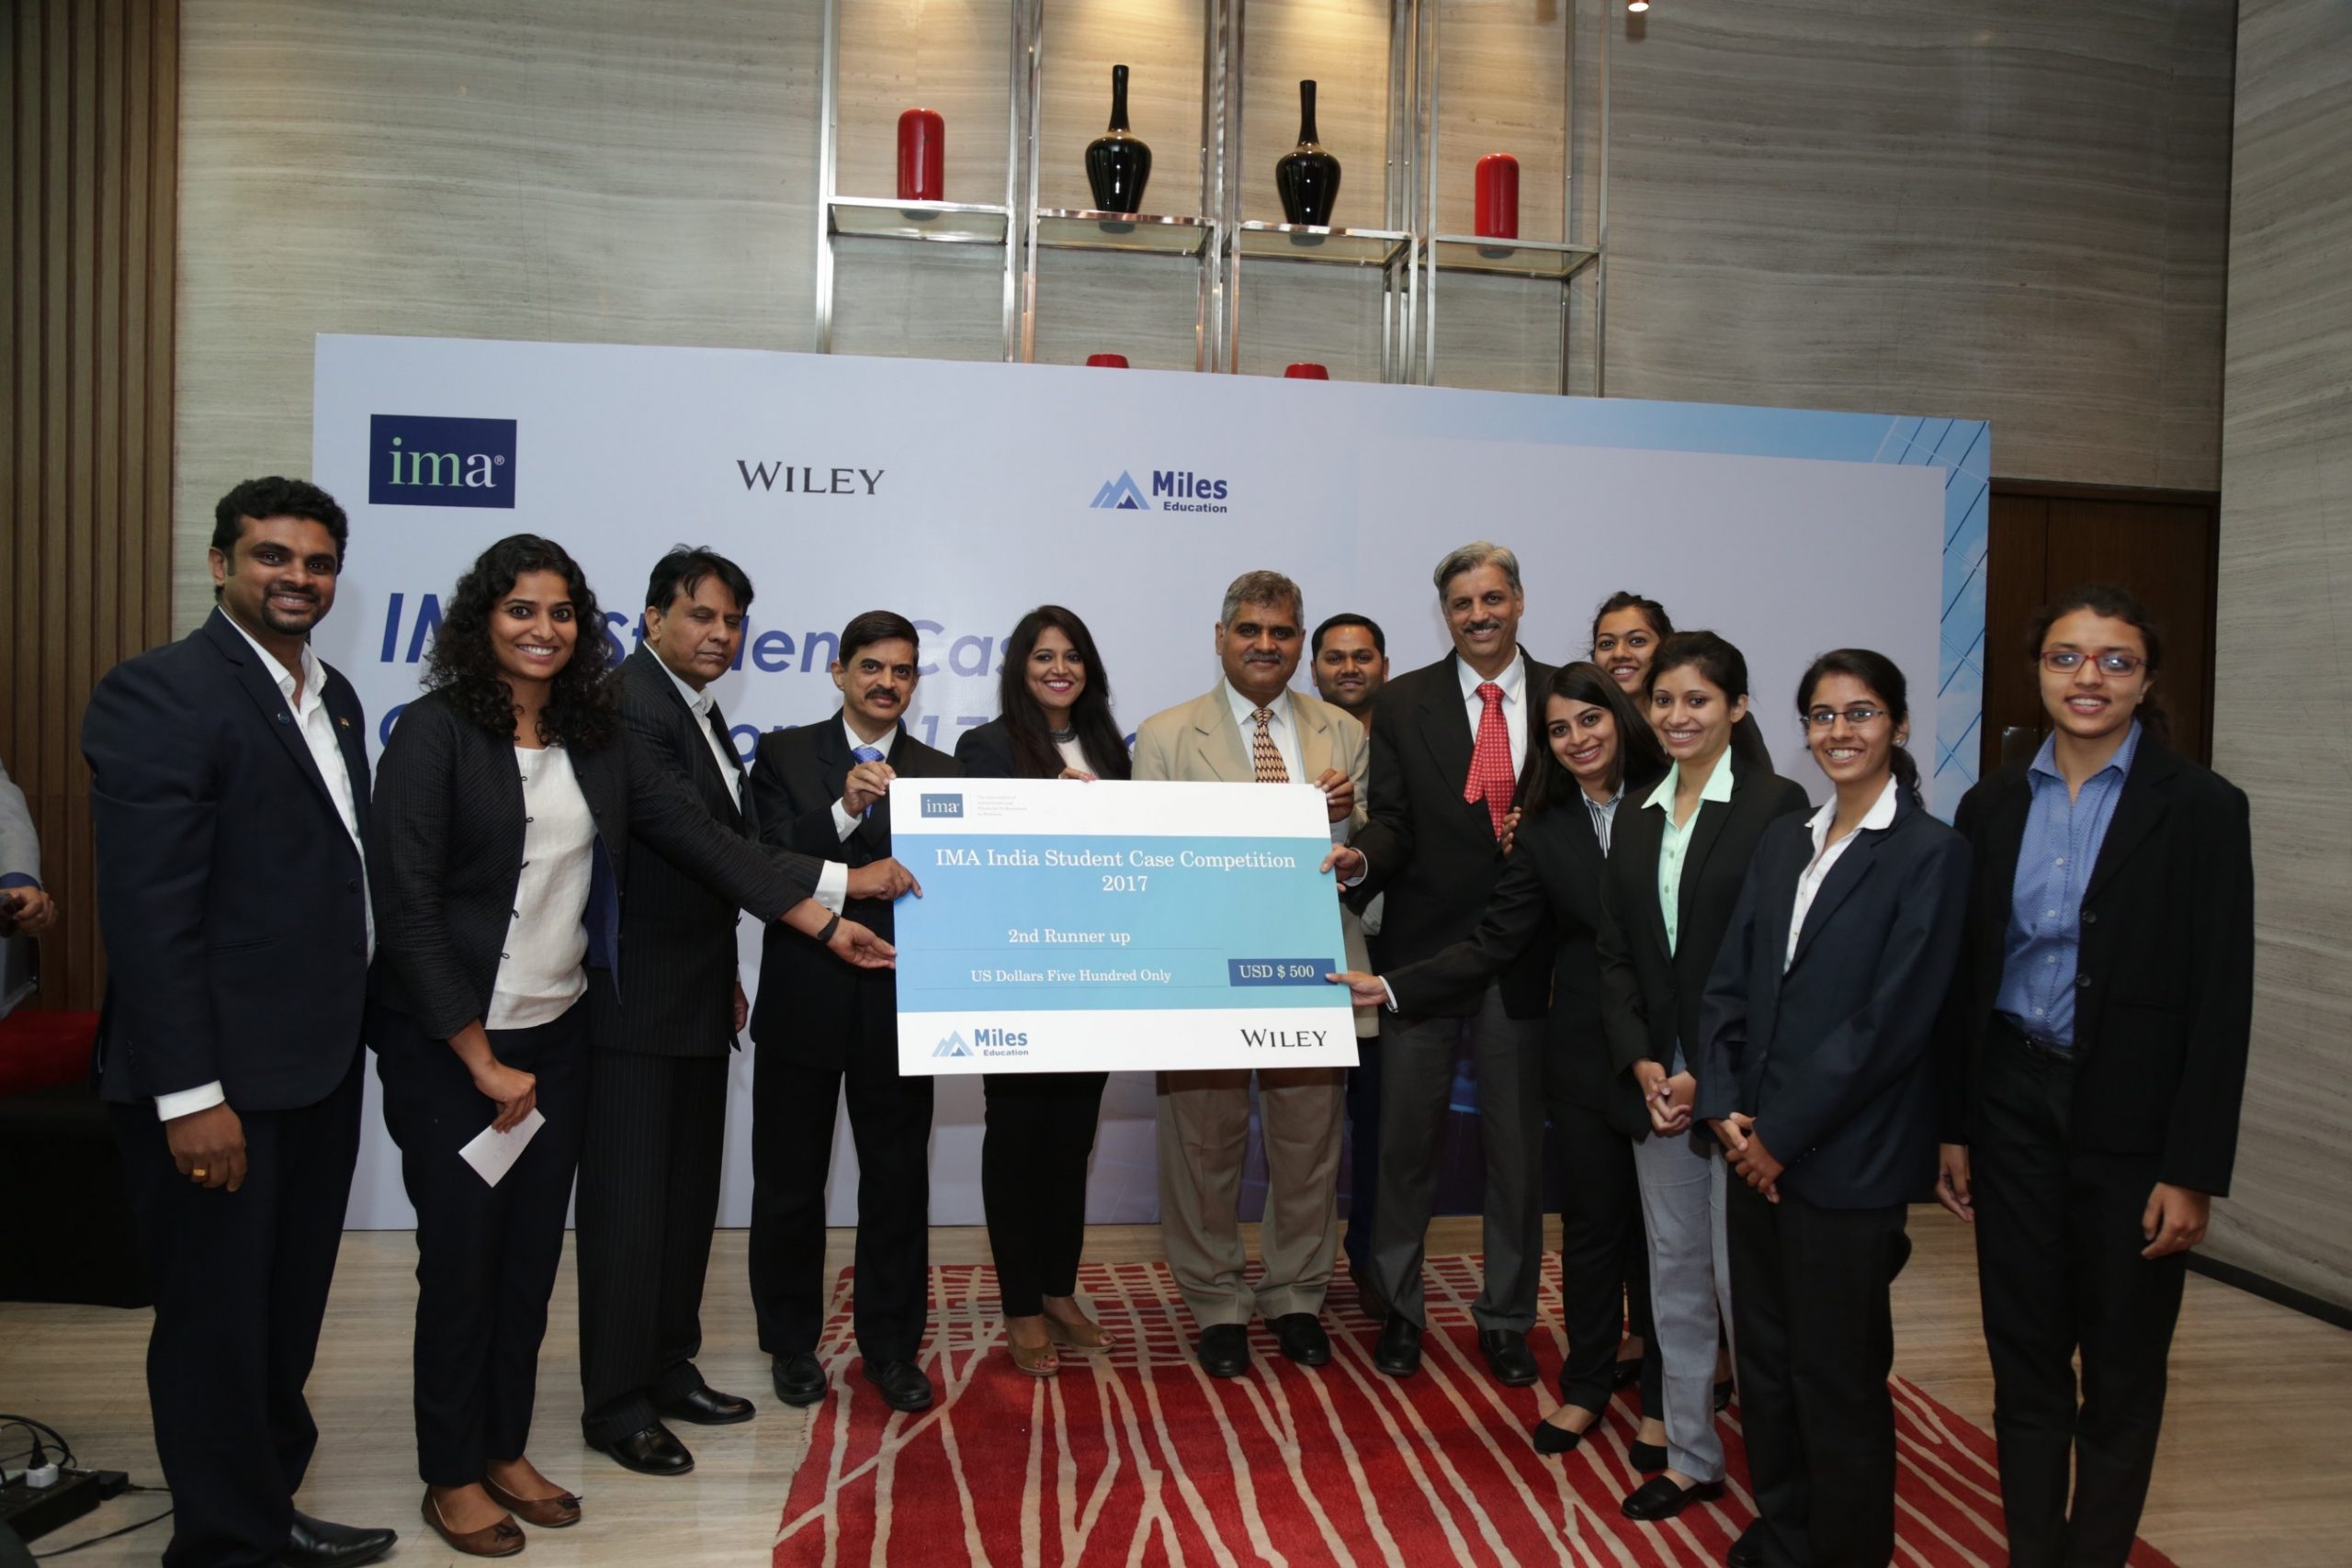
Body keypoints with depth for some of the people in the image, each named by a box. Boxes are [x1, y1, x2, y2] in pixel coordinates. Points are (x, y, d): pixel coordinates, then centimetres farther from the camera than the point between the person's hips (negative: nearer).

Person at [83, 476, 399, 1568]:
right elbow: (147, 910, -20)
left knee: (287, 1318, 19)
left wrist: (346, 1038, 10)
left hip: (318, 1068, 8)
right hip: (220, 1080, -8)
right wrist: (191, 1094, -22)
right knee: (216, 1321, 9)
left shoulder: (333, 695, 10)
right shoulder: (159, 692, -14)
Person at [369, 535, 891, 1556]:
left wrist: (827, 924, 0)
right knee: (462, 1259, 6)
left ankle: (506, 1452, 31)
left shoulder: (596, 737, 4)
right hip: (449, 1046, -5)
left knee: (532, 1254, 13)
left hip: (557, 1037, 5)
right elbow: (407, 906, -15)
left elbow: (700, 839, 4)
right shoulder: (435, 731, -12)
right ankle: (451, 1479, 25)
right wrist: (483, 1060, -14)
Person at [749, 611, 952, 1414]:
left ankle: (892, 1344, 23)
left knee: (898, 1181, 8)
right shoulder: (785, 754, 2)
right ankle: (792, 1341, 29)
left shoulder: (940, 773, 6)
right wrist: (844, 812, -24)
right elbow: (767, 862, -11)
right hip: (803, 1003, -1)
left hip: (898, 1004, 1)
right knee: (790, 1182, 11)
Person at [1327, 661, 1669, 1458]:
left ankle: (1662, 1398, 28)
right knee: (1591, 1219, 12)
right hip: (1586, 1054, 2)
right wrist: (1391, 986, -9)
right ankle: (1586, 1386, 31)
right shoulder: (1543, 827, 3)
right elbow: (1495, 941, -1)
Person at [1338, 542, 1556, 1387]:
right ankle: (1398, 1308, 30)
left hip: (1523, 958, 1)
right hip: (1422, 953, 0)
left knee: (1518, 1145, 12)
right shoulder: (1404, 702, 1)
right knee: (1407, 1142, 10)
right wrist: (1360, 858, -25)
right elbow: (1393, 822, -4)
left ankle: (1506, 1318, 30)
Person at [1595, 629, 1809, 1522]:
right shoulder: (1637, 821, 10)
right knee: (1673, 1272, 13)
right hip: (1656, 1078, 6)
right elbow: (1614, 953, 10)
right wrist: (1640, 1061, -3)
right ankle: (1690, 1456, 26)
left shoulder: (1775, 807, -8)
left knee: (1740, 1274, 0)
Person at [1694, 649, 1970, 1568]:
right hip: (1756, 1148, 6)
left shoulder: (1930, 853, -9)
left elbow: (1890, 1021, -15)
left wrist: (1783, 1136, -14)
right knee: (1764, 1361, 16)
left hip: (1846, 1163, -6)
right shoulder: (1783, 840, 10)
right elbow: (1730, 982, 8)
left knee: (1837, 1377, 8)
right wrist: (1725, 1109, -4)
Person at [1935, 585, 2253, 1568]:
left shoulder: (2201, 809, -7)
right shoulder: (1991, 806, 3)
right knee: (2023, 1356, 12)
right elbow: (1964, 978, 7)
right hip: (2014, 1107, 3)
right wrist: (1953, 1128, 6)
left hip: (2132, 1119, -3)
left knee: (2122, 1369, 12)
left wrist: (2191, 1171, -11)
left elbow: (2221, 1001, -9)